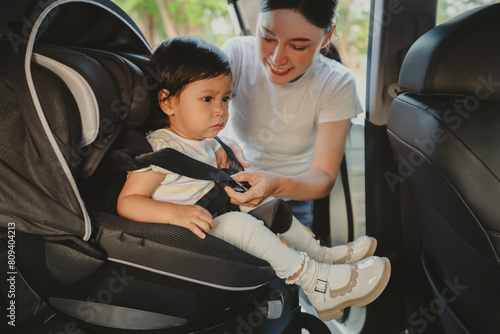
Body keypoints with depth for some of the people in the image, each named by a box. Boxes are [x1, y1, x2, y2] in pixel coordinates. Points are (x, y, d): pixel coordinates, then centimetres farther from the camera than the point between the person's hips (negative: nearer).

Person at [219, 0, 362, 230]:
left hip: (294, 200, 2)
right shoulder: (237, 54, -15)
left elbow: (324, 178, -17)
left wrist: (276, 185, -39)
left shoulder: (337, 84, -15)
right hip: (233, 187, -2)